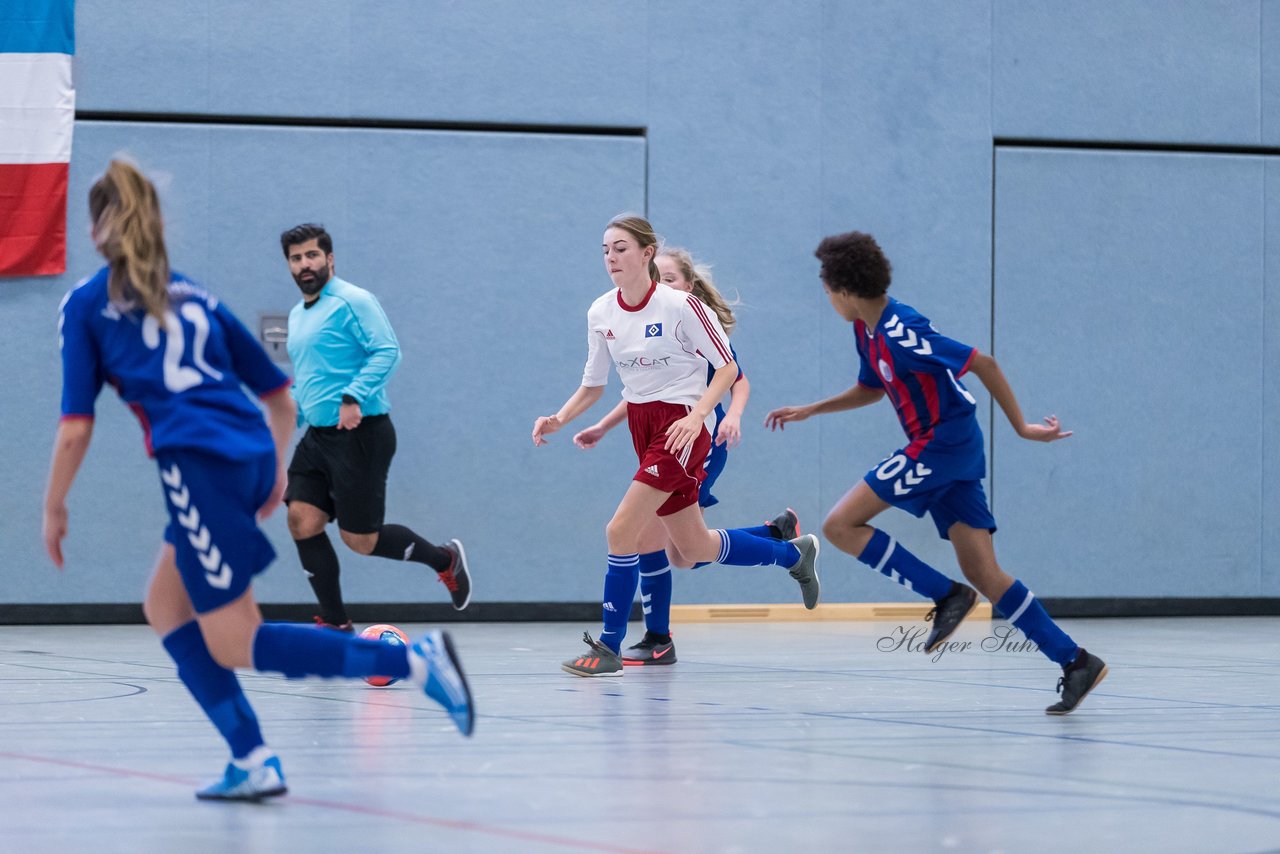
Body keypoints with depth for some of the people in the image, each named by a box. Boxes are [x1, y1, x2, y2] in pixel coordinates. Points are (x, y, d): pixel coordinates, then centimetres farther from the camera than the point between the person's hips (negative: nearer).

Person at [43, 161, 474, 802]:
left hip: (200, 466, -7)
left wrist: (54, 507, 14)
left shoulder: (85, 307, 7)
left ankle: (414, 661, -17)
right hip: (251, 459, 7)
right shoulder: (196, 298, 22)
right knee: (165, 608, 20)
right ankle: (251, 761, 7)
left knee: (233, 646, -1)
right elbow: (279, 395, 23)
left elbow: (75, 428, 1)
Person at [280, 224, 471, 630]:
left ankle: (445, 559, 19)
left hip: (361, 434, -8)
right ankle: (336, 624, 3)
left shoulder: (352, 301, -8)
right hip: (317, 437, 8)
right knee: (302, 520, -6)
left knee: (359, 539, -5)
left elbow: (386, 351, -19)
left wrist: (354, 398, -29)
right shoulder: (297, 315, 18)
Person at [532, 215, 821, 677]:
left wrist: (696, 415, -25)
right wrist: (558, 420, -6)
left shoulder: (679, 305, -15)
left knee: (621, 531, -17)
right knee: (693, 547, 15)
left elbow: (727, 367, -10)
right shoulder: (601, 313, 2)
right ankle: (794, 553, 38)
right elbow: (592, 385, 12)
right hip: (641, 425, 7)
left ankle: (609, 648, -7)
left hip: (683, 423, -7)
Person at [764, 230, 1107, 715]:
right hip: (945, 451, 9)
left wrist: (1021, 427, -14)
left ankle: (947, 596, -8)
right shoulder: (867, 329, 10)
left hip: (943, 442, -9)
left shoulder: (900, 334, -20)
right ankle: (1075, 662, -1)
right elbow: (871, 389, 29)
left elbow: (983, 364, -19)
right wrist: (810, 411, 25)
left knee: (841, 525, -9)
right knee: (984, 574, 2)